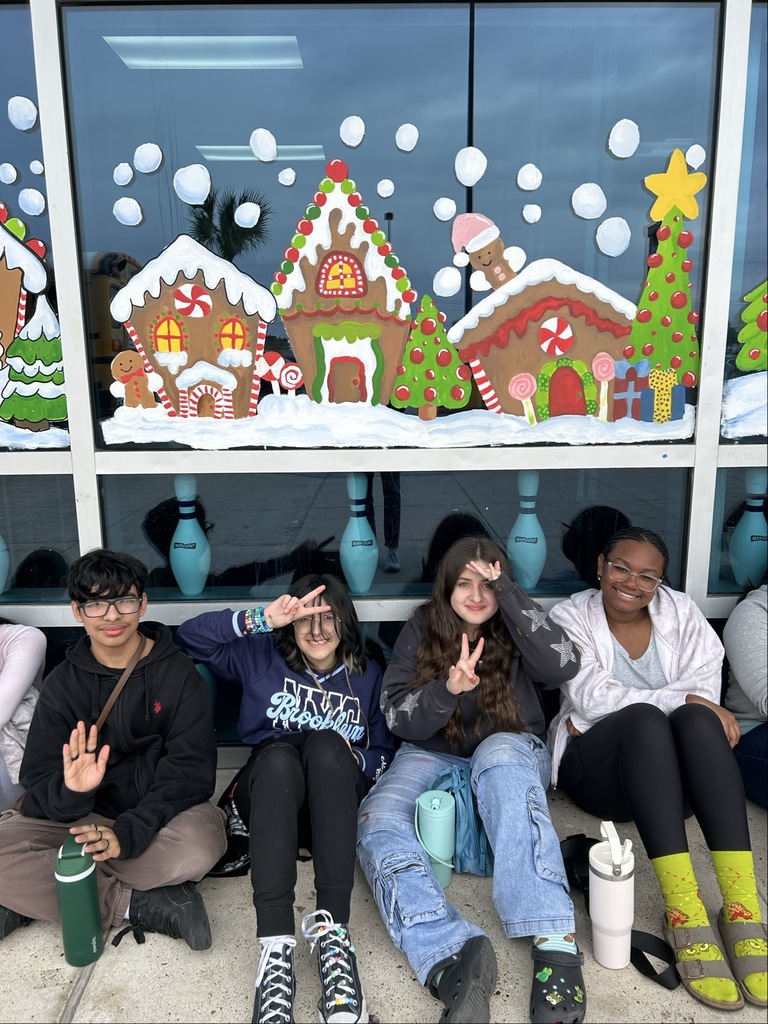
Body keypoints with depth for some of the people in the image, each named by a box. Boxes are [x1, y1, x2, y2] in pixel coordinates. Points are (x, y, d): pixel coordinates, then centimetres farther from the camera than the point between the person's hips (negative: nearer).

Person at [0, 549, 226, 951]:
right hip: (80, 819, 2)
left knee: (199, 843, -35)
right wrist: (70, 792, -31)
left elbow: (190, 768, -14)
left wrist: (129, 832, -29)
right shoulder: (63, 684, 1)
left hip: (158, 816, -2)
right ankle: (140, 906, -18)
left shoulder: (179, 674, -6)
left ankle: (36, 899, -17)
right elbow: (39, 781, -6)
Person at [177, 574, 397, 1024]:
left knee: (325, 744, -34)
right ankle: (276, 948, -50)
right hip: (269, 795, 0)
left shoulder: (367, 675, 13)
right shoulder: (263, 657, 9)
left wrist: (354, 759, -11)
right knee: (279, 754, -36)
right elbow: (191, 635, -1)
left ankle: (333, 929, -44)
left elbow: (385, 752, 12)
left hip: (336, 806, 1)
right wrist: (262, 619, -13)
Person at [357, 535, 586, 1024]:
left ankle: (556, 945, -47)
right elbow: (399, 718, -6)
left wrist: (507, 591, -22)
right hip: (434, 755, 2)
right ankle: (452, 958, -50)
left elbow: (564, 665, -22)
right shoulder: (422, 630, 0)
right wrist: (447, 689, -26)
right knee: (377, 824, -28)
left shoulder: (514, 629, -1)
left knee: (499, 751, -39)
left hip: (511, 752, -2)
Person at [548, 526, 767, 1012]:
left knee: (697, 721, -30)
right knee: (644, 718, -34)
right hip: (597, 769, -2)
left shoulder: (680, 612, 6)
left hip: (671, 775, 3)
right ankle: (684, 912, -40)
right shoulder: (570, 617, -2)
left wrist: (639, 709, -17)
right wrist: (682, 698, -22)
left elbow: (705, 687, -5)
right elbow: (590, 698, -15)